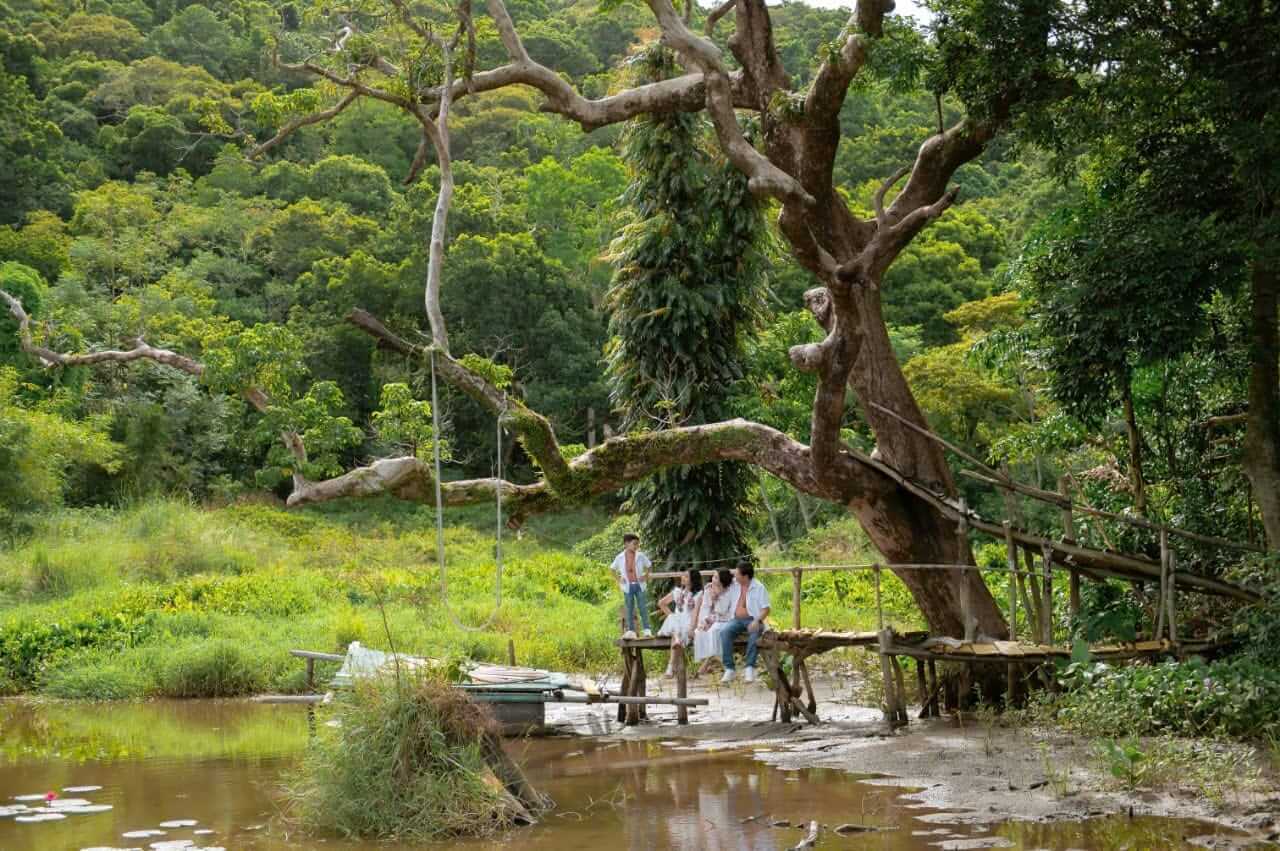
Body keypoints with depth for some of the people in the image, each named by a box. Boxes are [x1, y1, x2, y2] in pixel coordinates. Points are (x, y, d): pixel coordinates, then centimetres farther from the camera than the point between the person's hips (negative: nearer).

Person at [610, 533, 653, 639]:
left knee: (643, 608, -3)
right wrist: (618, 579, 4)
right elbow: (612, 568, 14)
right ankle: (631, 631, 9)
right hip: (628, 586, 1)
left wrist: (646, 576, 2)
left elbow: (649, 565, 14)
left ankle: (647, 631, -2)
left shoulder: (640, 556, -1)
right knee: (629, 609, 5)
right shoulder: (620, 557, -1)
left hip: (639, 585, -1)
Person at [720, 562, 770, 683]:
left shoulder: (759, 588, -2)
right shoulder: (734, 585, 11)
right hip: (737, 619, 4)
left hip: (752, 620, -3)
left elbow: (766, 609, -7)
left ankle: (750, 668, -34)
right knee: (724, 632, -28)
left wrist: (757, 621, -24)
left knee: (755, 633, -38)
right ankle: (729, 669, -30)